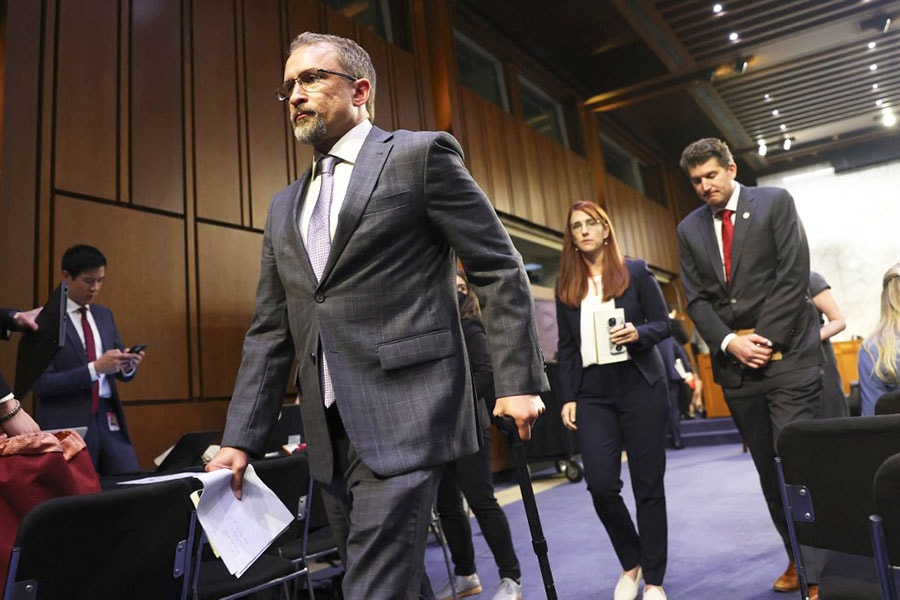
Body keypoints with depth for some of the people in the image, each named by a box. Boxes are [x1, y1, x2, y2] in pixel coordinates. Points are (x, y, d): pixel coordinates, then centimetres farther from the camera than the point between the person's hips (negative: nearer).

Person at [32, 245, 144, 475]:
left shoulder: (104, 315, 12)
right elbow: (41, 384, -12)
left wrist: (128, 365, -8)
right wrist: (95, 368, -21)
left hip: (109, 418, 5)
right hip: (66, 424, -5)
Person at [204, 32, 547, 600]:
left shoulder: (421, 155, 0)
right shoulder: (285, 206, 17)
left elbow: (501, 270, -3)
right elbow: (270, 332, 14)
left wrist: (518, 380, -10)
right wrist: (240, 440, 8)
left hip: (404, 418, -6)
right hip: (330, 434, 7)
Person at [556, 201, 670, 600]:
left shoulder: (635, 271, 2)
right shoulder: (566, 285, 8)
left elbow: (663, 323, 3)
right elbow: (566, 348, 9)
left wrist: (638, 333, -18)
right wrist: (567, 398, 4)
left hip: (640, 386, -2)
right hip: (593, 393, 2)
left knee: (648, 484, 3)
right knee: (600, 483, -6)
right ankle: (631, 563, 21)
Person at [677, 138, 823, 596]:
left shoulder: (775, 202, 3)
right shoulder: (689, 228, 12)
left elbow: (794, 275, -6)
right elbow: (696, 299, 6)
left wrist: (764, 339, -11)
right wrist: (730, 342, -9)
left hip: (787, 353, -3)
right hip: (734, 363, 4)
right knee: (768, 470, 10)